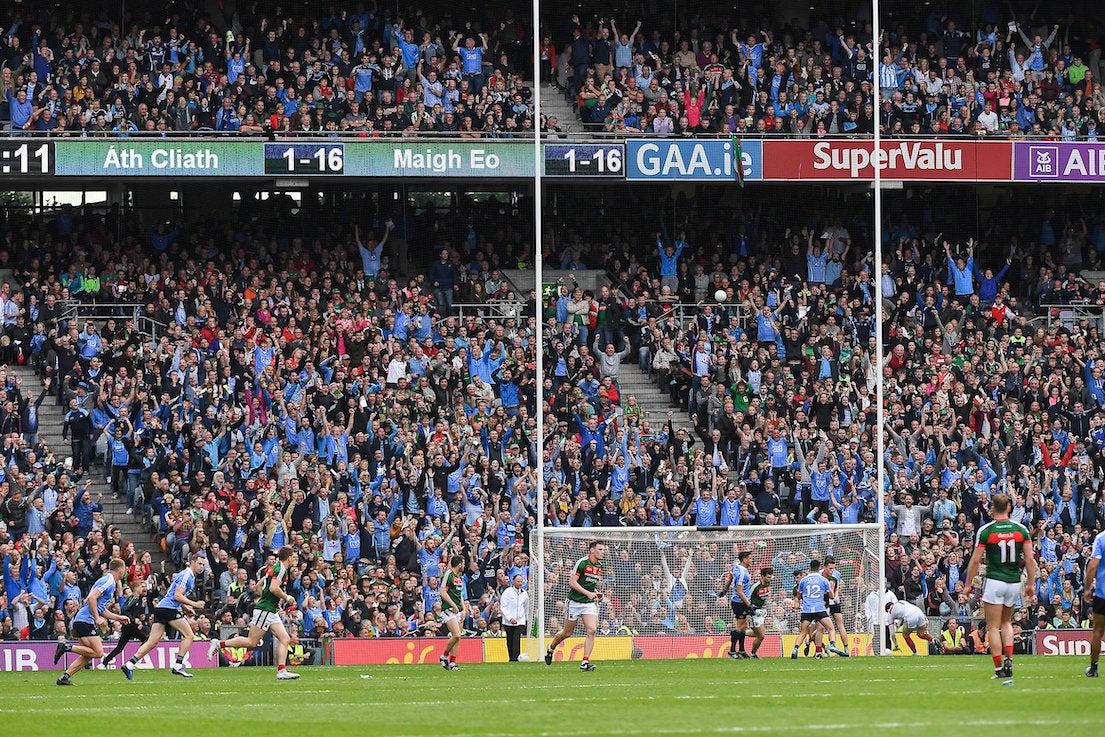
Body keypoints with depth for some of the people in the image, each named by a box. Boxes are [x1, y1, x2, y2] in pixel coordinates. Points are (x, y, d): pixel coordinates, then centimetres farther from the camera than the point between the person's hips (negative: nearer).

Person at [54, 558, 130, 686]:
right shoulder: (108, 581, -9)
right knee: (98, 652, -14)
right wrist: (97, 618, -19)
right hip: (85, 621, -10)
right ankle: (67, 647, -14)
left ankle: (64, 678, 4)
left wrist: (119, 618, 28)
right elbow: (92, 598, -21)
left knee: (87, 656, 8)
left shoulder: (110, 583, 22)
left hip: (81, 621, 10)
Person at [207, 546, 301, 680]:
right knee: (251, 642, -8)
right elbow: (274, 588, -24)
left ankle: (282, 671, -6)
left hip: (271, 612, 10)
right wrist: (287, 597, -8)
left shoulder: (275, 568, 18)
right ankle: (219, 644, -1)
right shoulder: (281, 569, -11)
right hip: (265, 610, -10)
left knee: (285, 640, 1)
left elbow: (259, 585, 25)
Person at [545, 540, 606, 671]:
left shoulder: (599, 566, 8)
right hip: (575, 601, -5)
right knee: (567, 633, 7)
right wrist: (588, 593, -25)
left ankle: (585, 662, -13)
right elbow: (572, 582, -18)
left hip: (589, 603, 5)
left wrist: (597, 594, 6)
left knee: (591, 630, -13)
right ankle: (551, 647, 37)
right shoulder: (582, 563, -15)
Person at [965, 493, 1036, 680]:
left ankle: (999, 668, -3)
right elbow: (1030, 559, -1)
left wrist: (968, 585, 1)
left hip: (994, 581, -4)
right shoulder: (1021, 530, 1)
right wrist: (1031, 584, 7)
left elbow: (976, 560, -7)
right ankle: (1009, 660, 3)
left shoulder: (985, 530, -7)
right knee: (1006, 622, 22)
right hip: (1014, 581, 4)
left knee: (993, 628, 3)